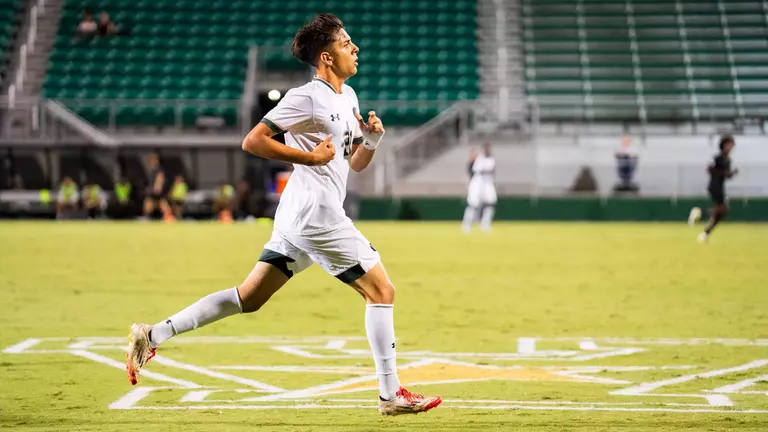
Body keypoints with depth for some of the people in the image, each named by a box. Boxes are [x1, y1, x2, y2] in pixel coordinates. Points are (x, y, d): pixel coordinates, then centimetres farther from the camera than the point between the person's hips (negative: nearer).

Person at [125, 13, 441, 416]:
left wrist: (370, 139, 3)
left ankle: (153, 334, 7)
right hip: (314, 211, -9)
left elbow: (356, 163, 23)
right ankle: (390, 395, -1)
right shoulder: (306, 98, -10)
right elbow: (252, 141, -14)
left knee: (249, 298, 9)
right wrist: (308, 156, -17)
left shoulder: (348, 96, 17)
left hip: (298, 216, 9)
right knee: (381, 290, -4)